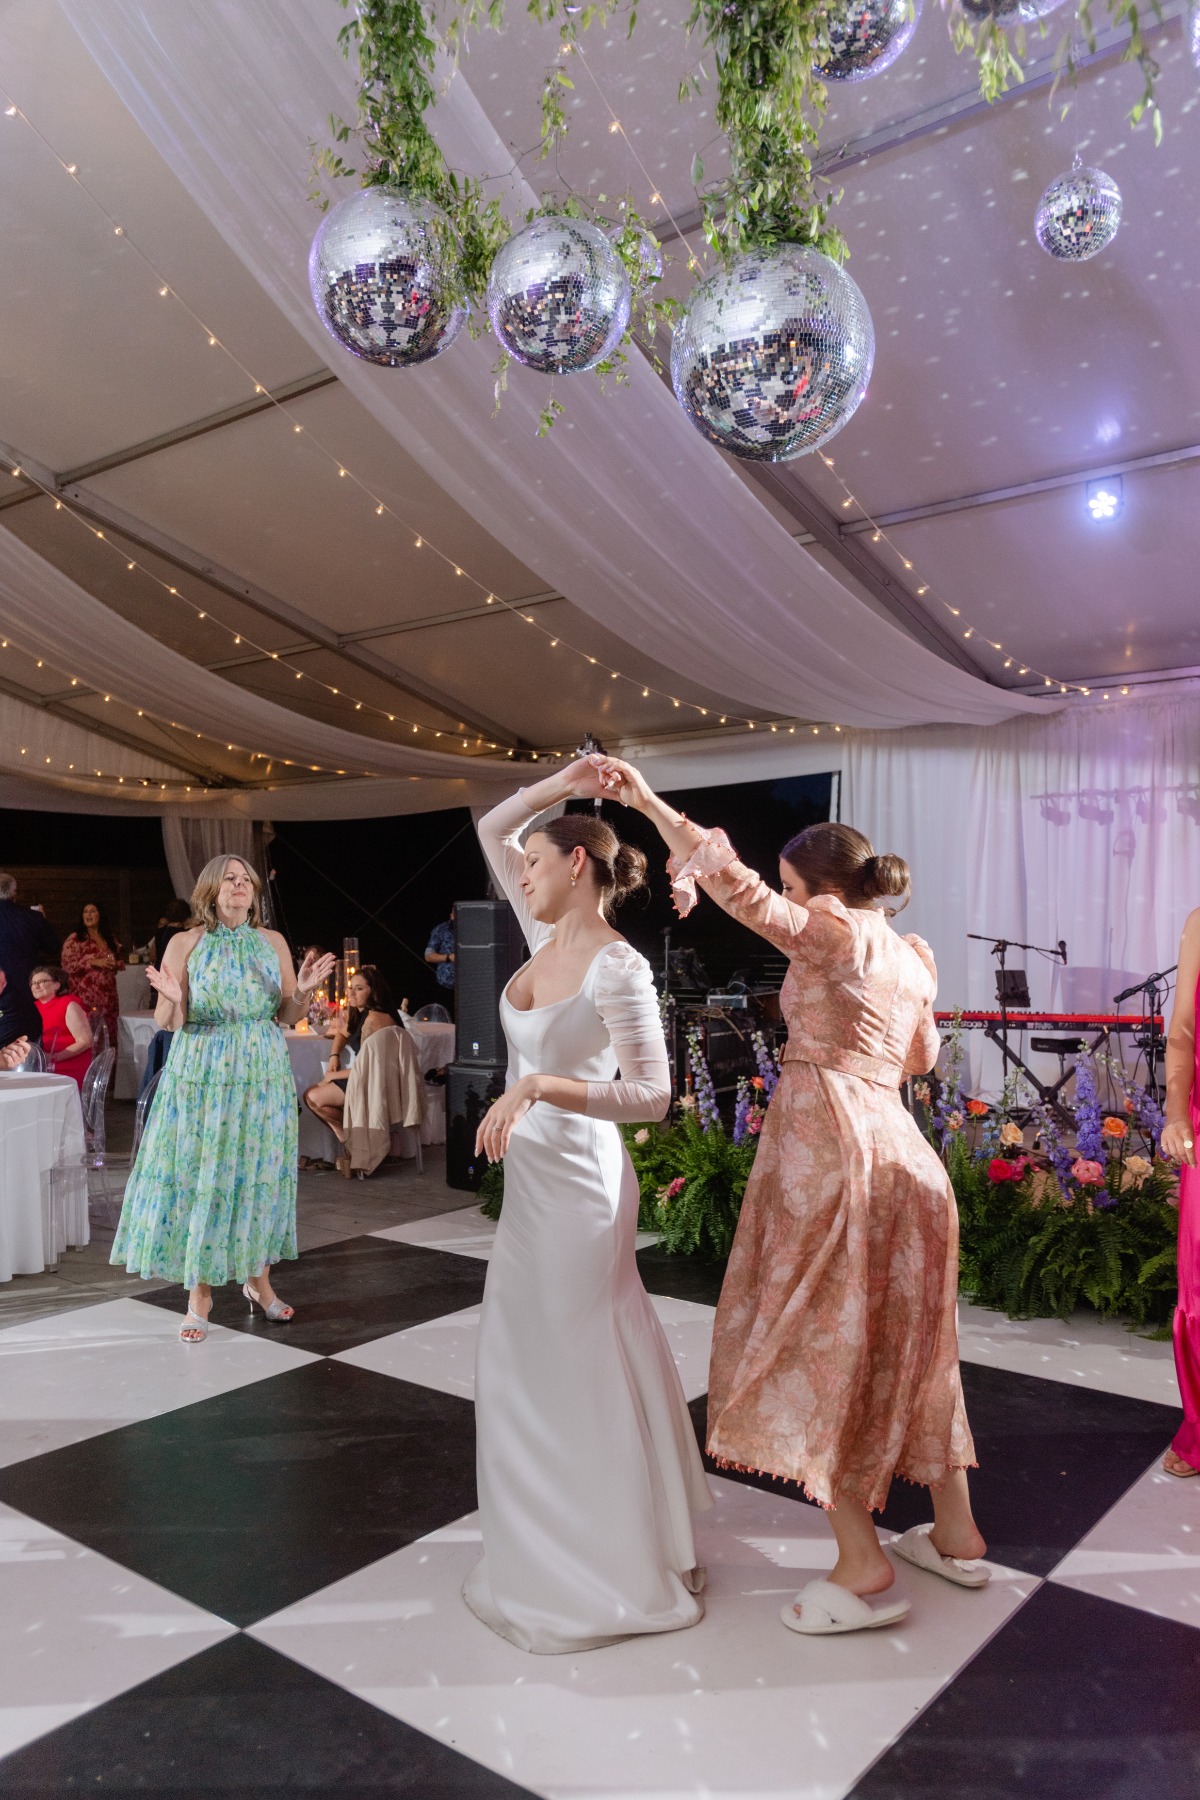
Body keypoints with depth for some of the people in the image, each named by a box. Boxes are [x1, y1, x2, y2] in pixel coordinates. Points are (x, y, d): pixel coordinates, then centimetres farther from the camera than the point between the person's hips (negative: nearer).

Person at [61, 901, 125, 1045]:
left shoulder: (110, 939, 16)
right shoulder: (74, 939, 2)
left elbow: (121, 961, 22)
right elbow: (67, 966, -8)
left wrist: (114, 964, -1)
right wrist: (94, 962, -15)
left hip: (108, 994, 4)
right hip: (86, 994, -4)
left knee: (109, 1033, 1)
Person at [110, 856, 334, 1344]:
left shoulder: (273, 942, 4)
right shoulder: (185, 943, -2)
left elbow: (287, 1015, 6)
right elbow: (168, 1023, -4)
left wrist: (303, 990, -14)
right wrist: (173, 1000, -25)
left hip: (263, 1073, 2)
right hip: (202, 1072, -2)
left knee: (261, 1171, 7)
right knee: (199, 1174, 0)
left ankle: (258, 1278, 24)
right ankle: (199, 1294, 12)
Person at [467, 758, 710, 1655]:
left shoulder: (617, 966, -20)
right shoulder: (548, 934, 3)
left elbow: (651, 1094, -24)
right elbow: (491, 830, 13)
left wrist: (535, 1087, -31)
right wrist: (558, 783, 0)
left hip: (578, 1177, -9)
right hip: (531, 1172, 9)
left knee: (573, 1365, 3)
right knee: (526, 1360, 19)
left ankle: (607, 1577, 23)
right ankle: (564, 1540, 38)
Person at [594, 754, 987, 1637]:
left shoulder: (829, 931, -8)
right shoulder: (914, 956, 14)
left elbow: (738, 887, -16)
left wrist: (649, 800, -14)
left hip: (825, 1140, -8)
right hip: (897, 1144, 8)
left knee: (815, 1343, 2)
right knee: (902, 1340, 18)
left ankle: (862, 1563, 5)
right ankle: (956, 1533, 29)